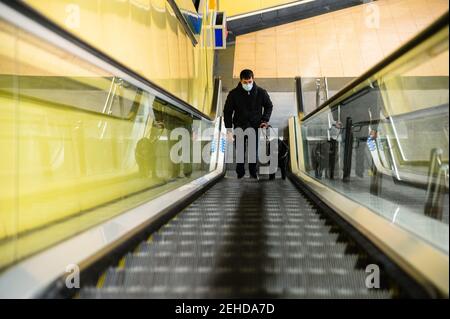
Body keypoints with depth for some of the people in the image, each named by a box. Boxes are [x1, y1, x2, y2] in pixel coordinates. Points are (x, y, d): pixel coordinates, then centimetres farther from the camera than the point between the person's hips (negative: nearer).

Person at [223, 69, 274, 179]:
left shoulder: (261, 92, -5)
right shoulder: (234, 94, -7)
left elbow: (269, 106, 11)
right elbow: (227, 111, 0)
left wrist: (265, 120, -2)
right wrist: (229, 128, -6)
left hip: (255, 127, 1)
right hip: (239, 127, 0)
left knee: (254, 151, 7)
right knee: (240, 152, 5)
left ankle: (253, 173, 23)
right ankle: (240, 174, 17)